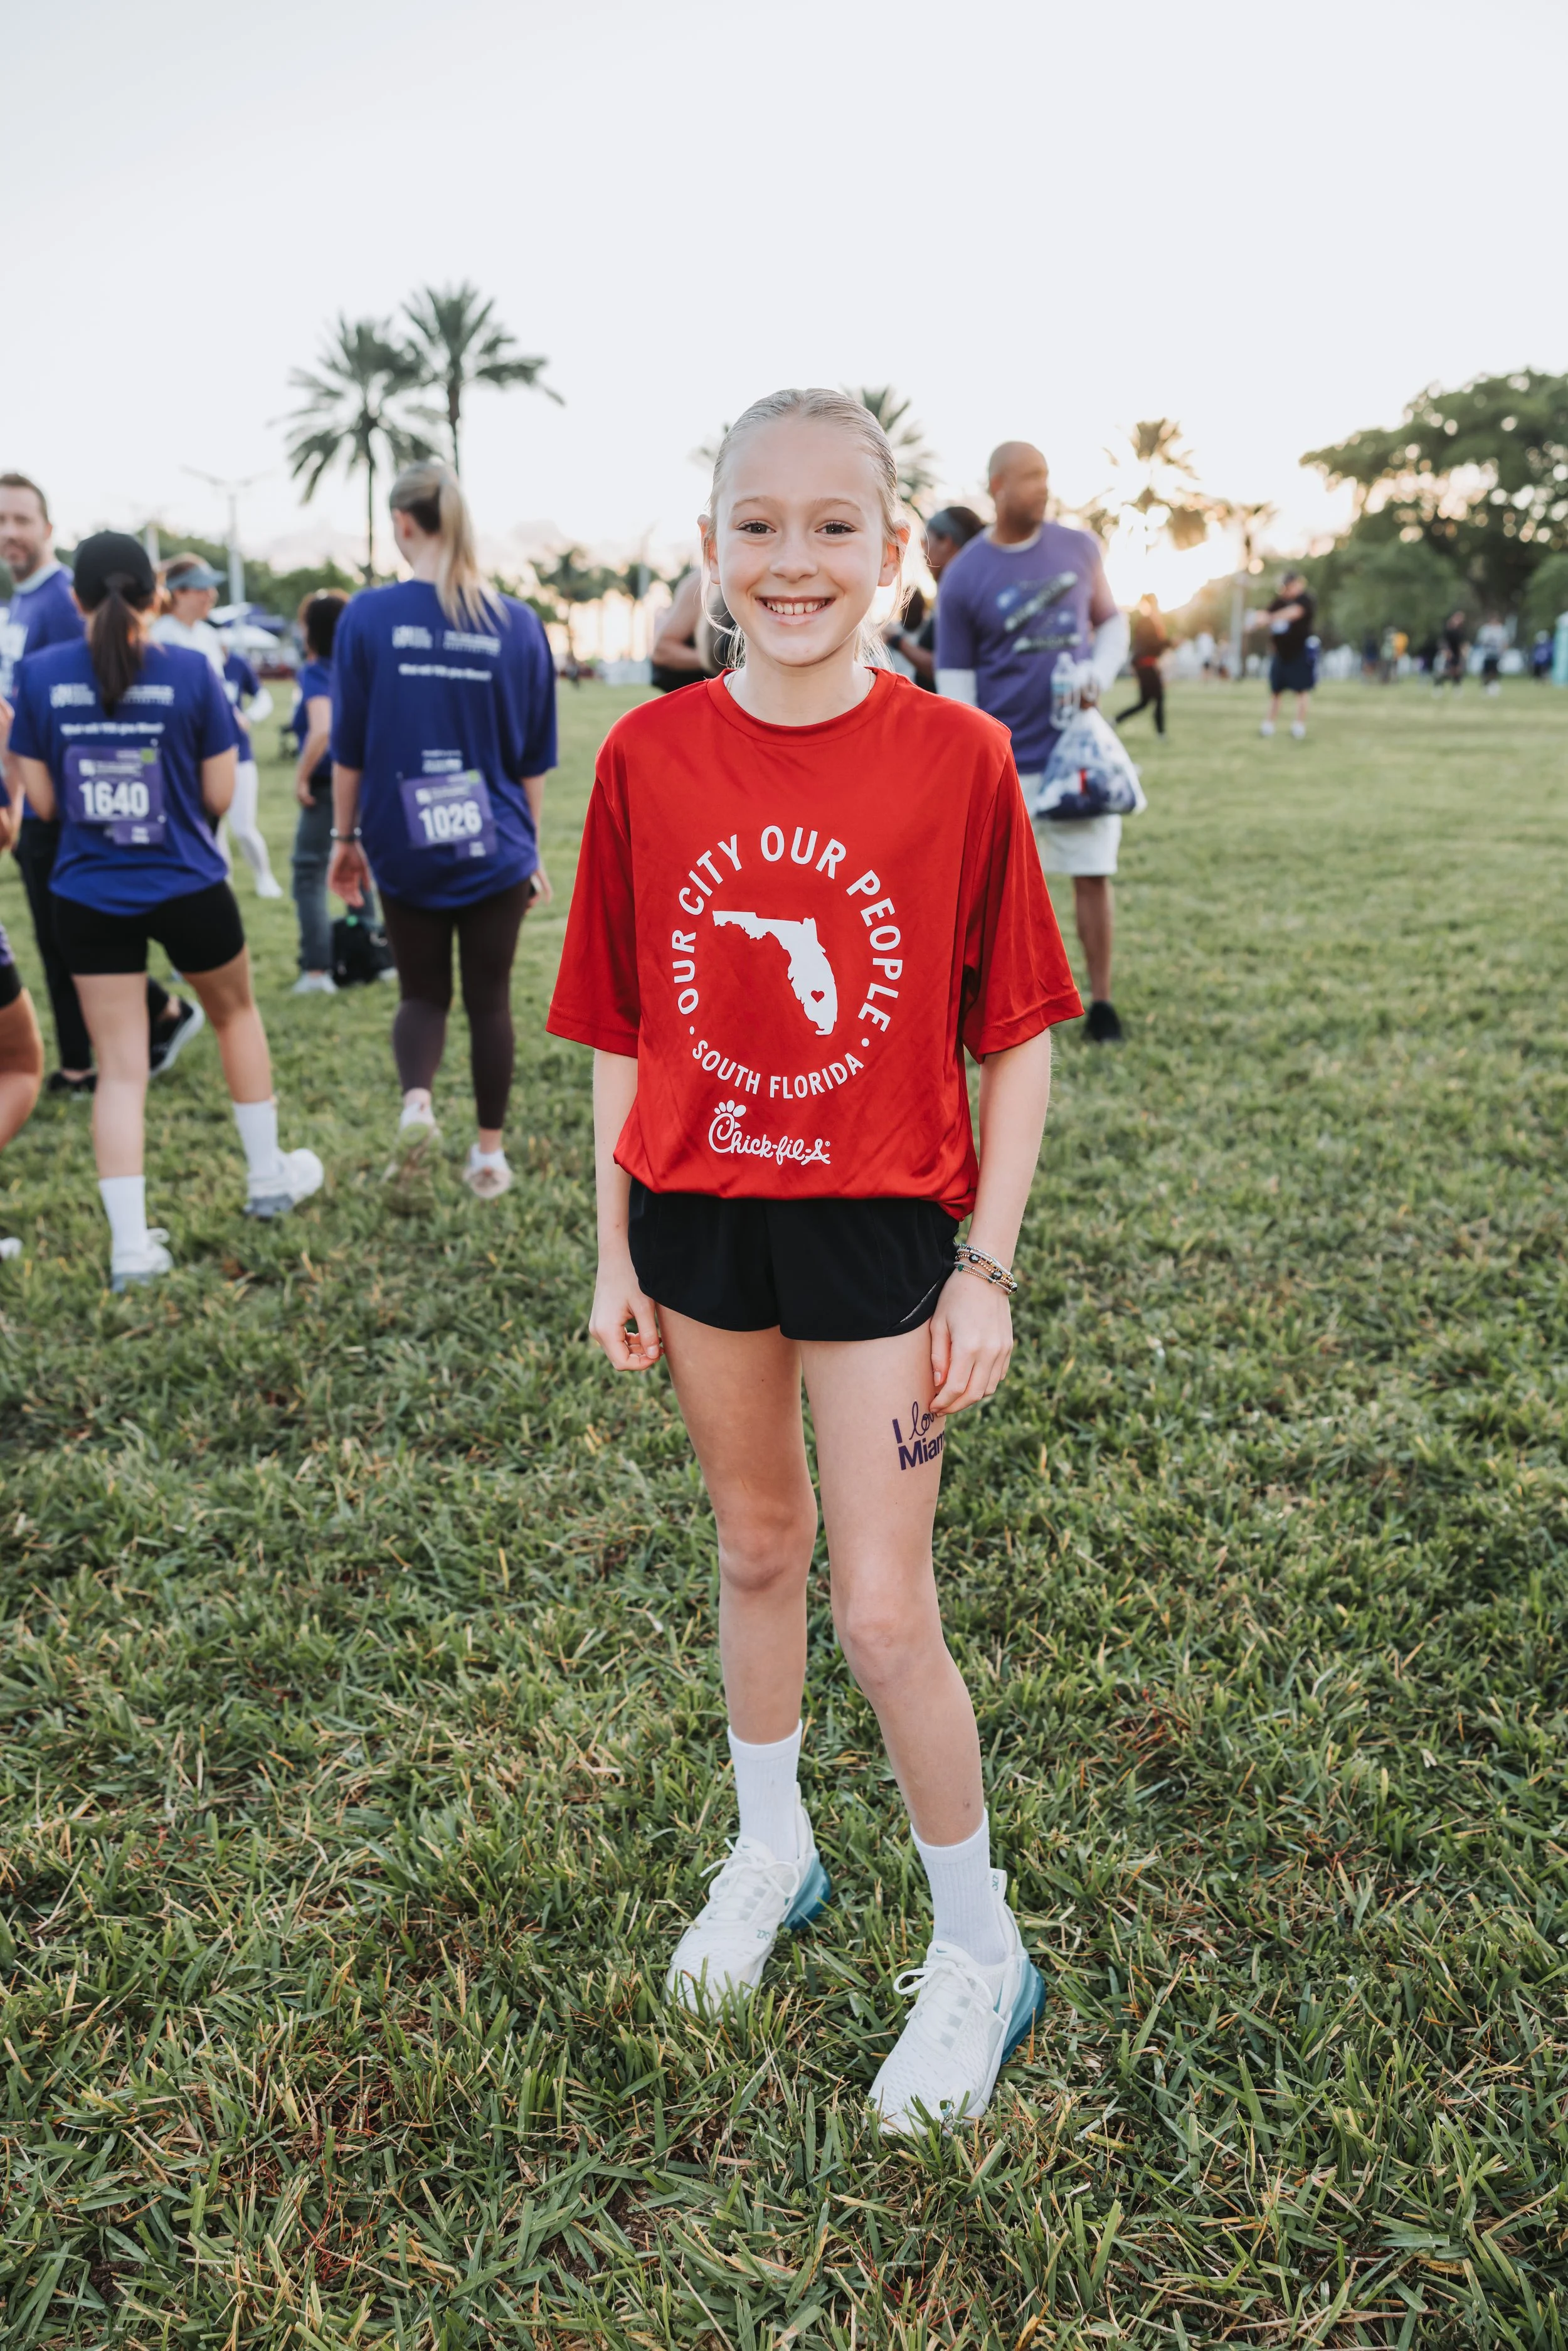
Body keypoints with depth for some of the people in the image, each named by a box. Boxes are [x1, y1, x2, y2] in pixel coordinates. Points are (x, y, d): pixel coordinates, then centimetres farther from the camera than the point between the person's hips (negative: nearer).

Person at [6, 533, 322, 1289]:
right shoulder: (190, 671, -9)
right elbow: (219, 794, -5)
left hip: (88, 896, 1)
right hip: (187, 887, -1)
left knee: (120, 1067, 6)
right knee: (235, 1012, 24)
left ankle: (130, 1245, 4)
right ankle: (268, 1177, 34)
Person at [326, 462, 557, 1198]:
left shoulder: (367, 617, -7)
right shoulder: (519, 625, -2)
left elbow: (348, 748, -2)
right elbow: (535, 759, 5)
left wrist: (344, 839, 9)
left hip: (405, 851, -1)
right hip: (497, 850, 1)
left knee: (423, 994, 16)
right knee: (489, 1000, 13)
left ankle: (416, 1098, -12)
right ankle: (489, 1156, 21)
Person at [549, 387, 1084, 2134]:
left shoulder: (958, 760, -10)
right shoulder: (648, 758, -3)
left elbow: (1016, 1039, -5)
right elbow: (622, 1032, 3)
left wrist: (987, 1267, -8)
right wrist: (616, 1254, 4)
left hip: (882, 1228, -3)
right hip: (699, 1219, 3)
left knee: (884, 1615, 2)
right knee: (756, 1549, 20)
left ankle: (980, 1949, 27)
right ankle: (771, 1849, 45)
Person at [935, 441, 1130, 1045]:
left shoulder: (1079, 548, 6)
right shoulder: (964, 577, -4)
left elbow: (1112, 622, 18)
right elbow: (954, 684, -2)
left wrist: (1099, 675, -5)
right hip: (1009, 763, -2)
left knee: (1092, 876, 2)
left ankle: (1101, 1003, 14)